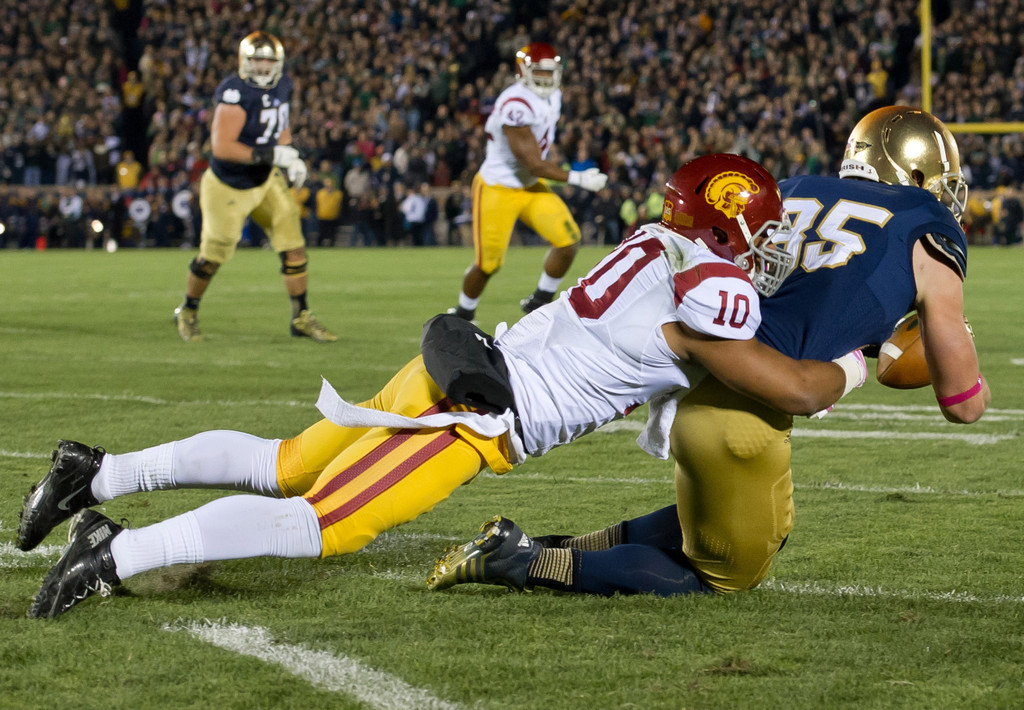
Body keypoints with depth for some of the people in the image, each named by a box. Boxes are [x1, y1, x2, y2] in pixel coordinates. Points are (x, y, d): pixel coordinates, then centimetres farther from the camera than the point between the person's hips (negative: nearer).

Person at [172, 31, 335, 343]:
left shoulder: (281, 87, -1)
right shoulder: (235, 93, -28)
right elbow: (222, 147, -33)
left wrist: (290, 158, 1)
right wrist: (271, 156, -33)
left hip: (265, 180, 7)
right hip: (228, 186, -7)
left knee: (294, 245, -2)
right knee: (213, 255, 8)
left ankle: (301, 317, 9)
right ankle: (188, 312, 32)